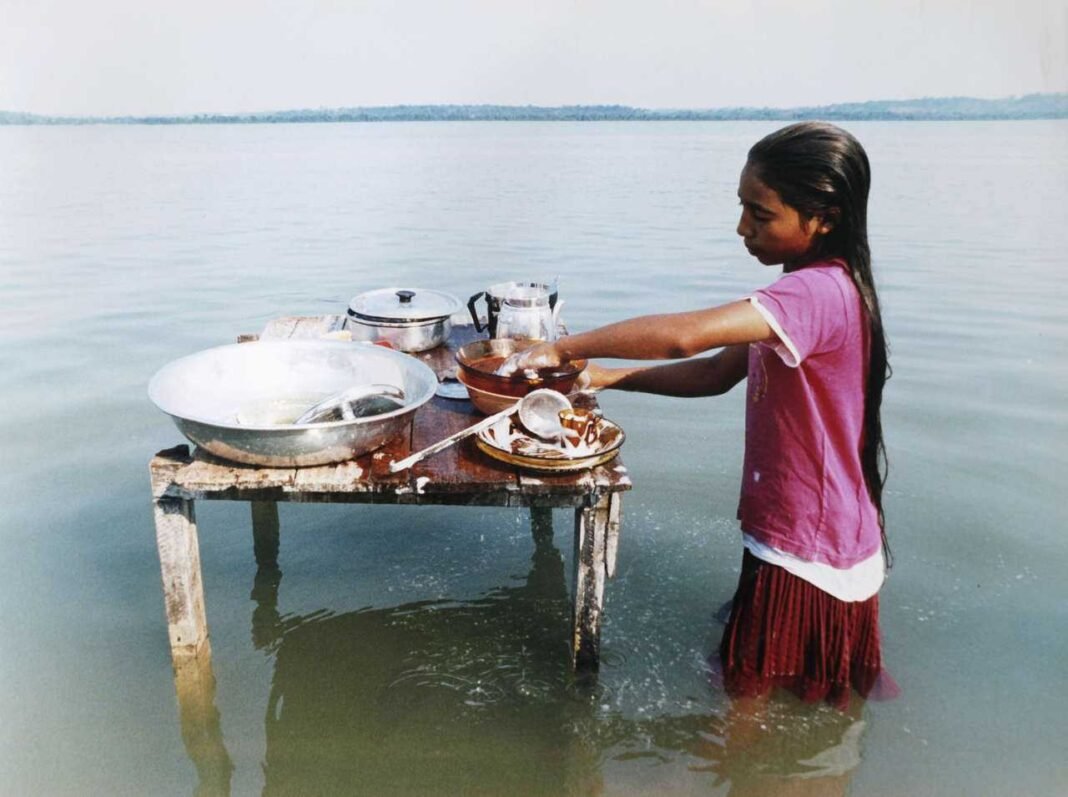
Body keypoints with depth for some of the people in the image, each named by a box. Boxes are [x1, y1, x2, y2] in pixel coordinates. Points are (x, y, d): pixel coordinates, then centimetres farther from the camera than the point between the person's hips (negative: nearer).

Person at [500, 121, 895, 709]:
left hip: (806, 557, -9)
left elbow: (683, 335, -40)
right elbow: (717, 374, 7)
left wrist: (564, 348, -27)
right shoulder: (811, 290, 7)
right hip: (802, 539, 10)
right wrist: (608, 376, -2)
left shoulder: (817, 293, -27)